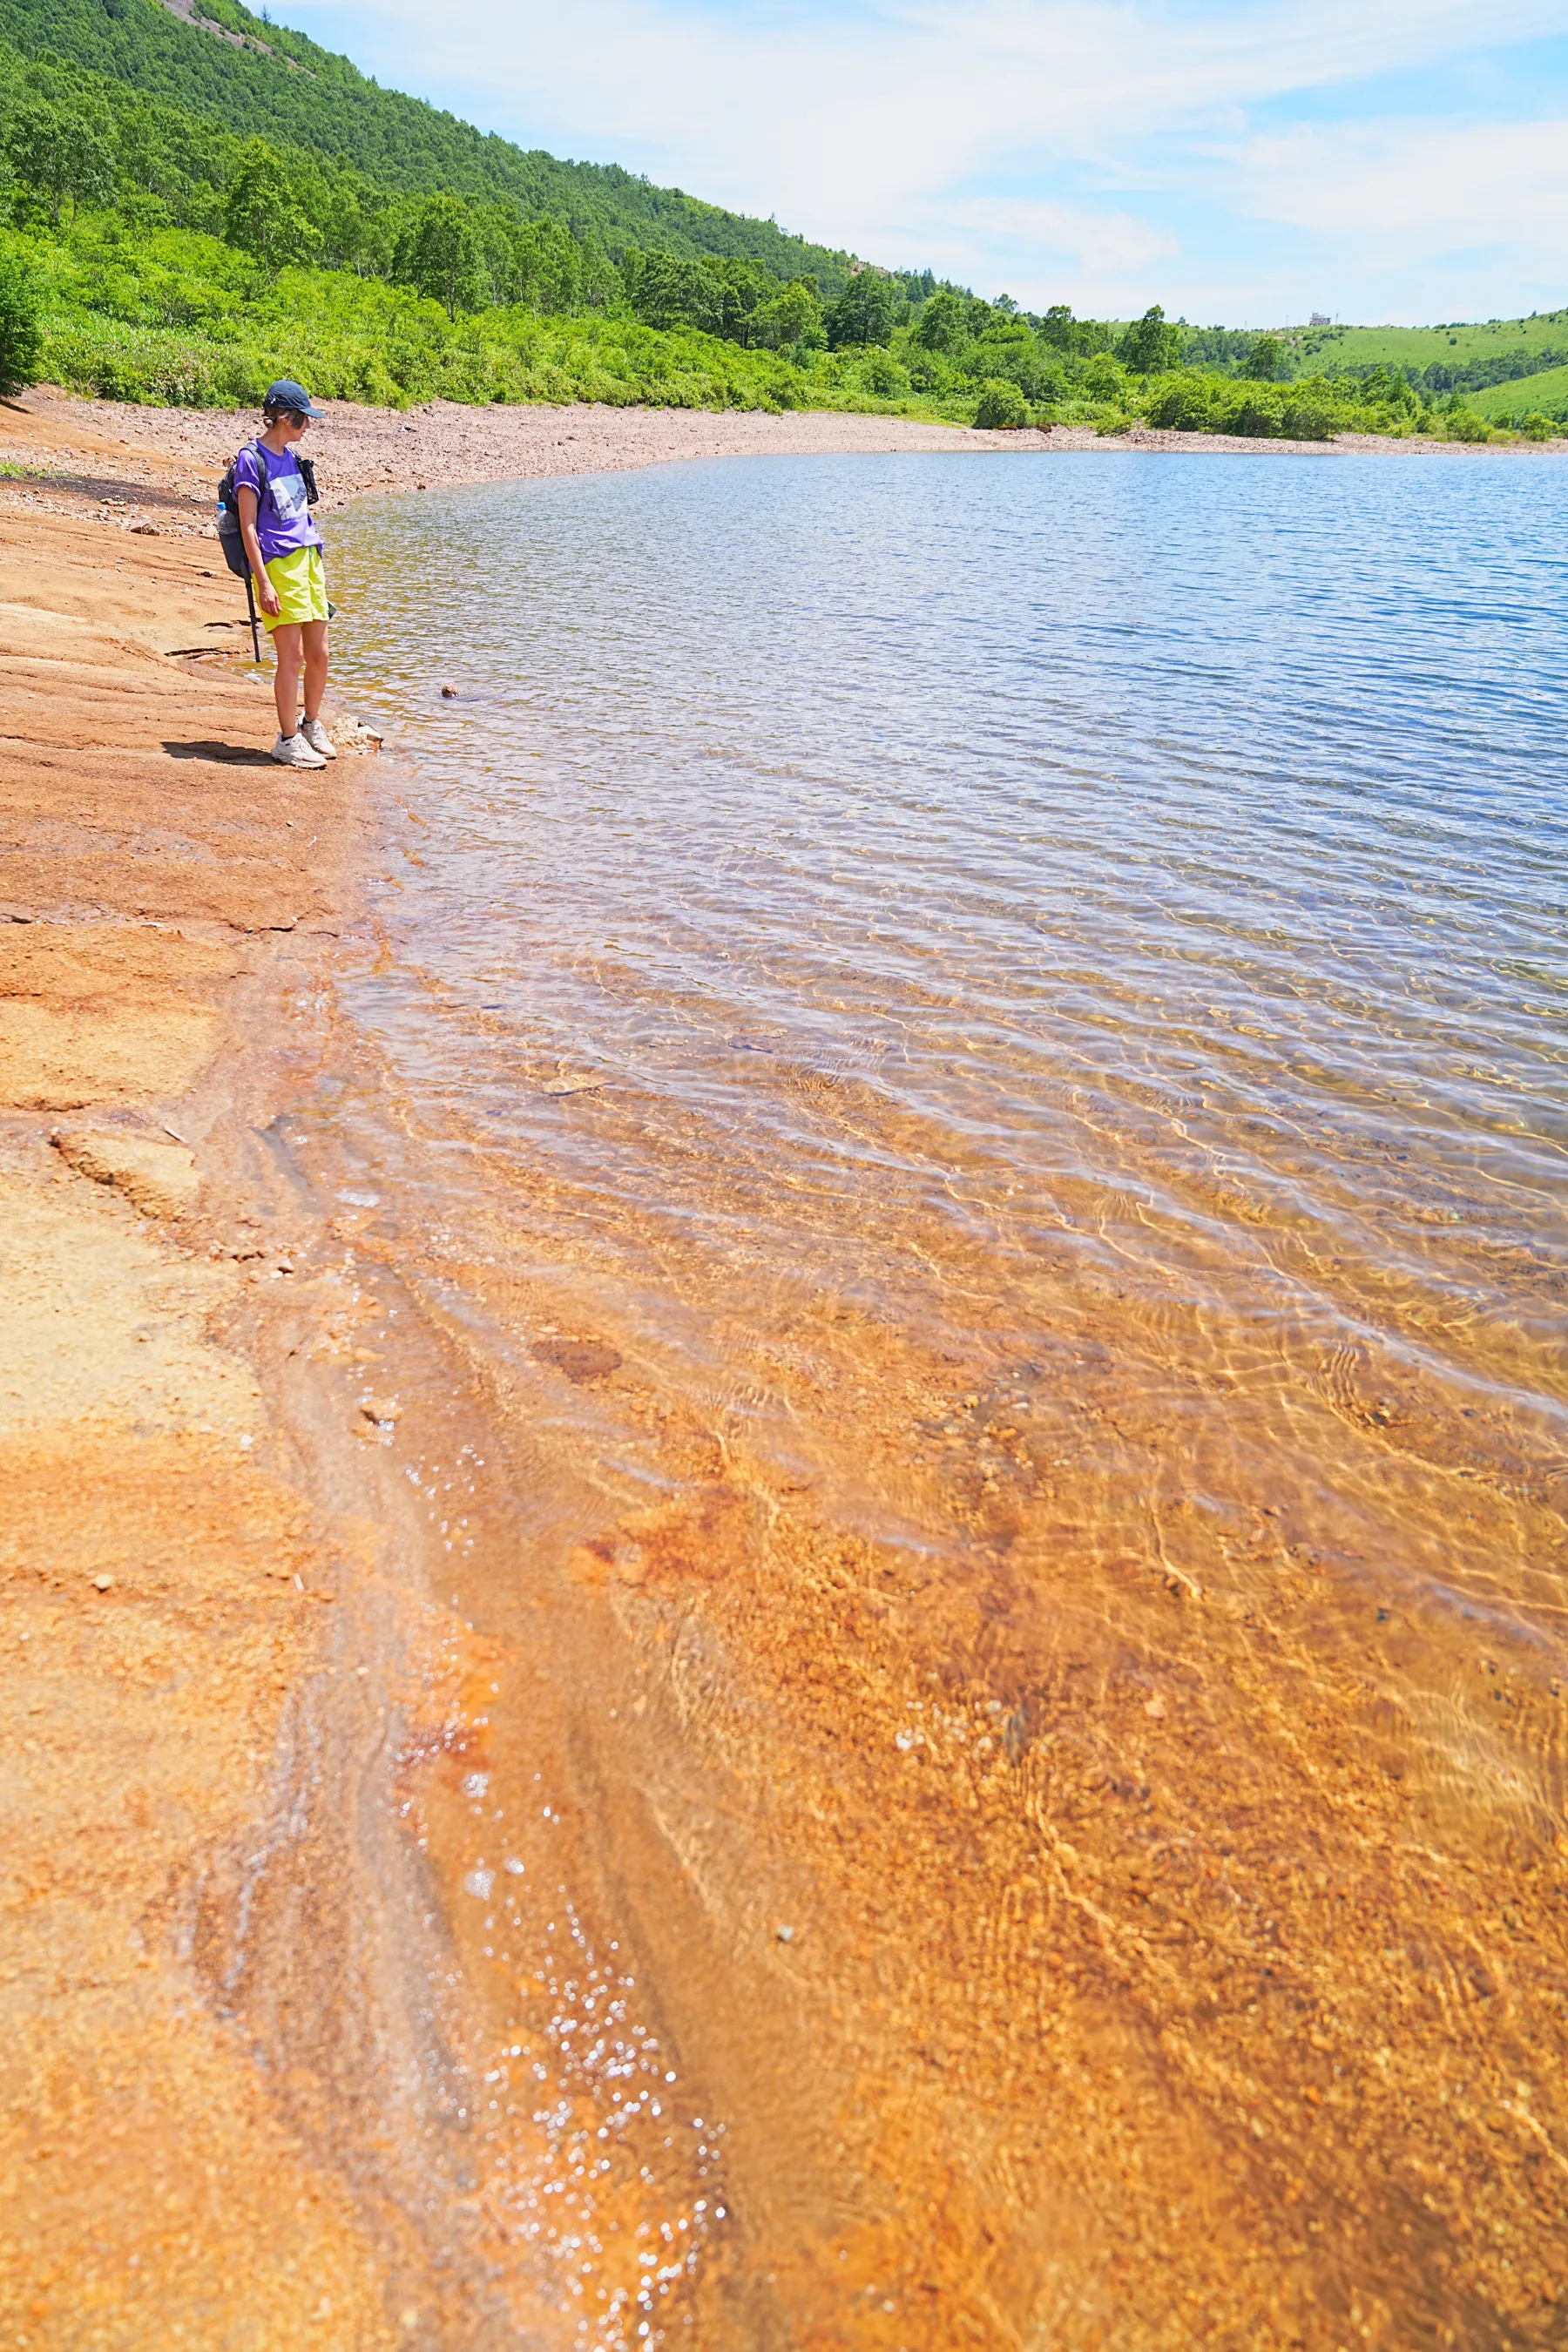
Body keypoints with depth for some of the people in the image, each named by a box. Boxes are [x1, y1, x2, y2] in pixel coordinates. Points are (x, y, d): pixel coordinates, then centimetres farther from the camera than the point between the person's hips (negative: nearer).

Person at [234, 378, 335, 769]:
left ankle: (312, 725, 27)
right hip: (277, 562, -7)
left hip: (308, 560, 8)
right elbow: (248, 527, -11)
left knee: (318, 654, 8)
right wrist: (263, 582, -16)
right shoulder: (251, 459, -7)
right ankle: (288, 740, 1)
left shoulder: (290, 456, 16)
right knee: (291, 655, -7)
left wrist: (318, 562, 20)